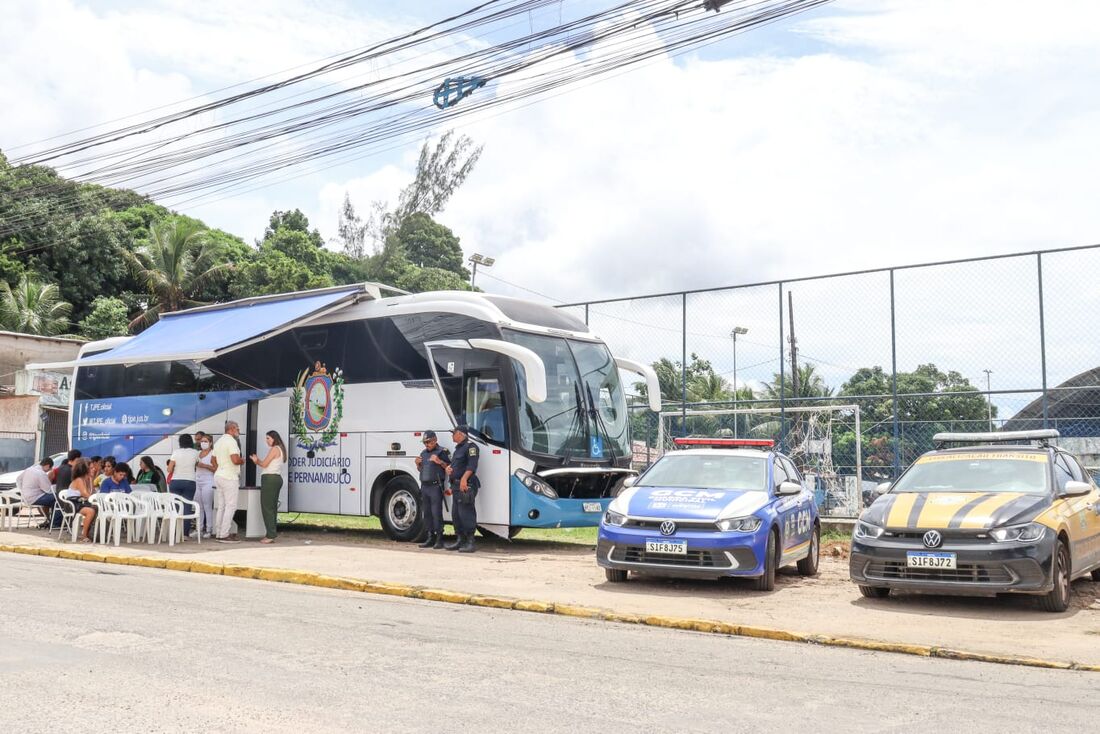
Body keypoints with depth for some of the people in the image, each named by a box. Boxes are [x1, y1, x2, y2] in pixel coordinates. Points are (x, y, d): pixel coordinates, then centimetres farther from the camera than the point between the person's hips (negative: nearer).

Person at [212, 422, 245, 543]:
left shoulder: (218, 442, 16)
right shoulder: (231, 441, -14)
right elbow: (235, 460, -24)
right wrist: (242, 461, -5)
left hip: (219, 476, 9)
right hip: (229, 477, -9)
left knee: (221, 506, 11)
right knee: (230, 506, -7)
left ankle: (219, 533, 12)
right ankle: (224, 535, -9)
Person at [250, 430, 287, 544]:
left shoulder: (274, 449, -9)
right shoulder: (280, 449, 20)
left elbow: (264, 464, -9)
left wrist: (257, 461, 9)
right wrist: (258, 461, 12)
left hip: (270, 478, -10)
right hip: (277, 478, 10)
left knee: (267, 507, -9)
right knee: (272, 507, 11)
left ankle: (270, 536, -11)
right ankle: (271, 534, 13)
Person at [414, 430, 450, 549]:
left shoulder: (442, 452, -3)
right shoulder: (423, 453, 20)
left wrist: (439, 461, -22)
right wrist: (417, 464, 8)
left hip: (436, 486, -7)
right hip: (424, 486, 8)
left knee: (436, 513, -10)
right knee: (427, 513, 8)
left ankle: (439, 539, -8)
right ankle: (430, 538, 13)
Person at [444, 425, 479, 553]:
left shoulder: (470, 446, -7)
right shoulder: (458, 448, 24)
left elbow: (472, 465, -19)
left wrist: (464, 478, -30)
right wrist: (449, 468, 10)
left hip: (466, 486, -10)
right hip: (457, 486, 10)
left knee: (466, 514, -12)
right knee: (456, 514, 13)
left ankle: (470, 542, -11)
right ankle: (459, 540, 20)